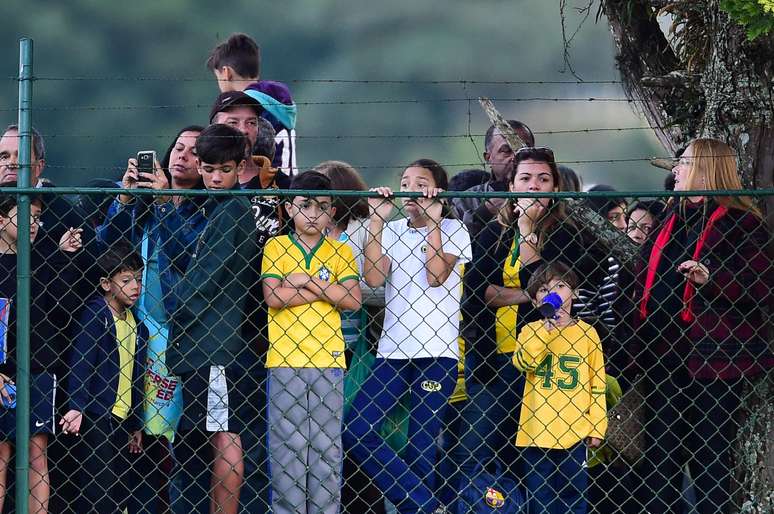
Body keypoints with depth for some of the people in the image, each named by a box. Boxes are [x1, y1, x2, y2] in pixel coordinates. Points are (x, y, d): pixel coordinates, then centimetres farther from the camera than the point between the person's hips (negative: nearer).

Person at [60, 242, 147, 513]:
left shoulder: (136, 325, 14)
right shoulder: (94, 315, -8)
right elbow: (79, 364, -17)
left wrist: (136, 425, 20)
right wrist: (77, 407, -29)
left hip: (121, 421, 7)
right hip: (94, 419, -7)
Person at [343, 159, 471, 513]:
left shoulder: (453, 230, 5)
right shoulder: (392, 230, 14)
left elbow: (436, 276, -12)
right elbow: (373, 278, -3)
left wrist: (433, 221, -10)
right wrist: (376, 220, -3)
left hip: (436, 353, -4)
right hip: (393, 350, 4)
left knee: (420, 445, -6)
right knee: (355, 432, -8)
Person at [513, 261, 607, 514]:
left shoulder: (587, 332, 5)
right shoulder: (531, 331, 6)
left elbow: (597, 384, 6)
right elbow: (523, 362, -14)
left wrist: (597, 427, 2)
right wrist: (547, 328, -16)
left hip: (575, 431, 0)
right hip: (537, 431, 0)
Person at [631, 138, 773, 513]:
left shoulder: (740, 222, -6)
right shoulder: (672, 218, 17)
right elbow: (646, 282, 23)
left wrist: (711, 279, -25)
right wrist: (639, 343, 15)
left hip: (713, 356, -7)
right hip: (663, 355, 7)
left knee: (710, 459, -3)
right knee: (660, 457, 8)